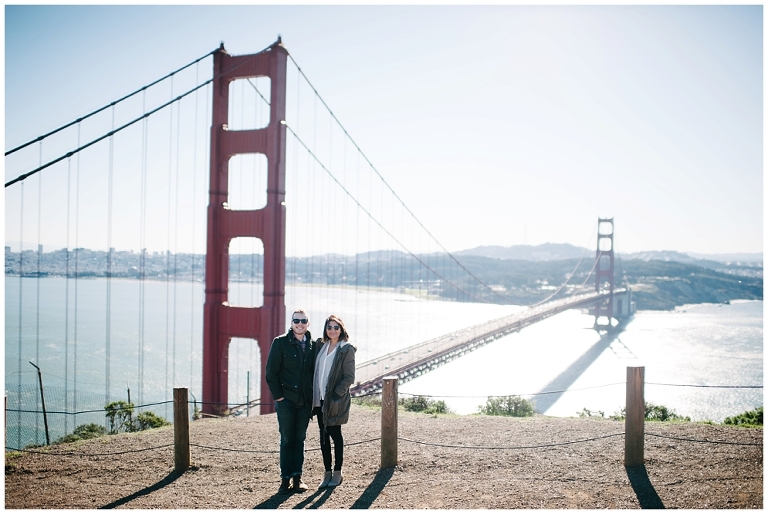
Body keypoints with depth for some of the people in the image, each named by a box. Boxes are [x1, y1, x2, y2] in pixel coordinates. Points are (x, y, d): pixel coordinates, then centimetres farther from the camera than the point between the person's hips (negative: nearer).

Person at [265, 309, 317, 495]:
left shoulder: (312, 345, 7)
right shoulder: (280, 343, -5)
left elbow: (314, 372, 12)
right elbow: (271, 372, -5)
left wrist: (313, 396, 5)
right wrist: (278, 395, -9)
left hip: (305, 401, 3)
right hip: (286, 400, -3)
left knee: (300, 439, 9)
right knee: (287, 439, 3)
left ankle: (297, 477, 17)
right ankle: (286, 478, 11)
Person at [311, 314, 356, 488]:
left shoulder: (346, 350, -7)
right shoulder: (320, 345, 9)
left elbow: (349, 377, -10)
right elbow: (315, 371, 13)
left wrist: (335, 394, -17)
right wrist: (314, 396, 5)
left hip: (335, 400, -5)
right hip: (320, 399, 5)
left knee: (335, 434, 3)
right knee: (323, 435, 9)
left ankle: (337, 472, 16)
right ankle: (327, 472, 19)